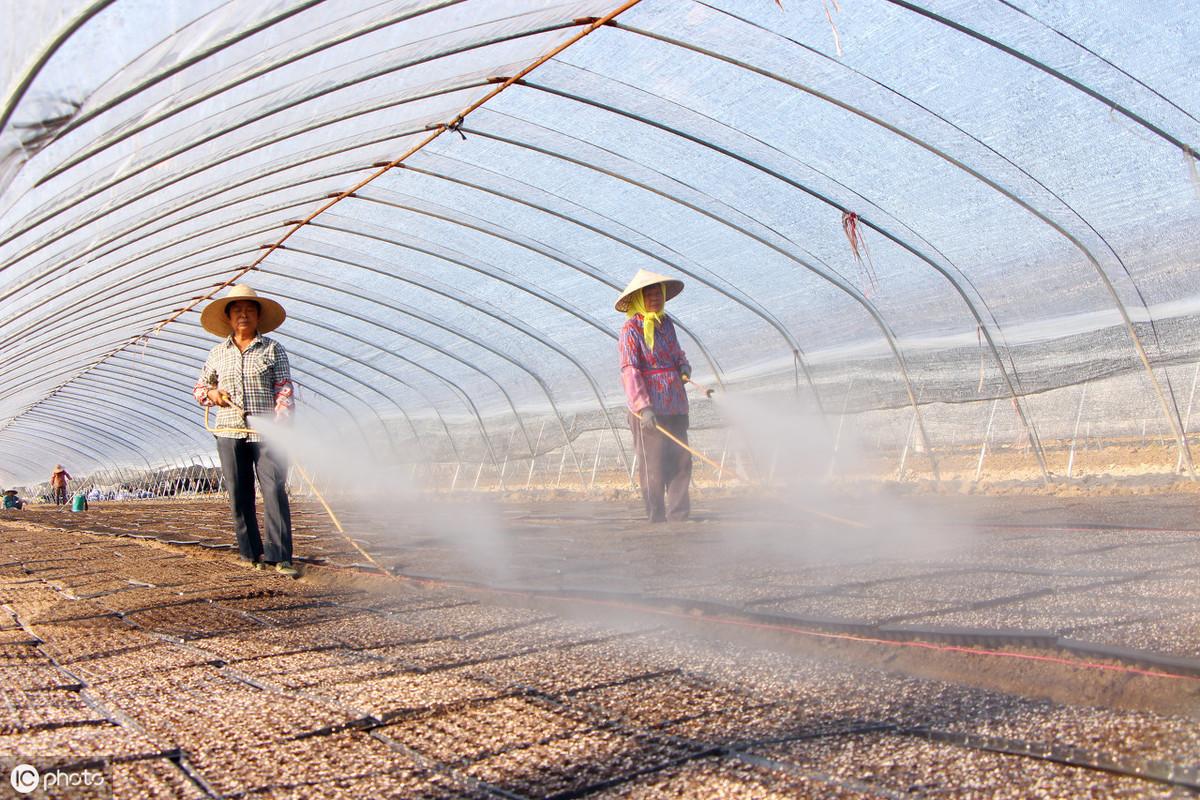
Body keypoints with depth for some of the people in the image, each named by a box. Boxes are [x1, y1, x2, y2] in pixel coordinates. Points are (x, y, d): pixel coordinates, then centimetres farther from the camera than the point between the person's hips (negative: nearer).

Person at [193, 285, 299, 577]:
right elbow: (199, 388, 23)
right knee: (239, 496, 5)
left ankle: (280, 558, -11)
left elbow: (284, 390, -1)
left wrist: (281, 422, -16)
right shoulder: (218, 353, 13)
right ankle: (252, 554, 13)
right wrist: (211, 393, -1)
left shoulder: (273, 349, 5)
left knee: (275, 492, -11)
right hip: (229, 432, 3)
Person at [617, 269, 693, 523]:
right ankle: (656, 516, 2)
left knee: (681, 459, 5)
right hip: (648, 408, -7)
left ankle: (678, 513, 11)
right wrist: (643, 407, -23)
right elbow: (630, 371, -14)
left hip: (675, 405, 7)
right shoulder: (630, 331, -8)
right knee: (653, 463, -4)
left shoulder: (666, 323, 14)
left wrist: (684, 366, 5)